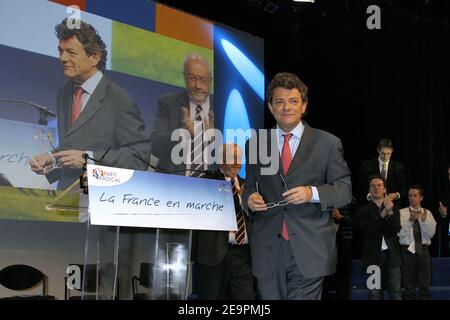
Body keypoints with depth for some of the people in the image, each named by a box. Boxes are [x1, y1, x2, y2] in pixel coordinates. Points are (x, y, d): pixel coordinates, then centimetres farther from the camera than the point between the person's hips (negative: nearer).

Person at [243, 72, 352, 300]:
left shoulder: (328, 143, 5)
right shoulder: (255, 144, 11)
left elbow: (344, 190, 3)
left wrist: (313, 193, -15)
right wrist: (250, 197, -6)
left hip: (309, 249, -2)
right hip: (267, 250, 2)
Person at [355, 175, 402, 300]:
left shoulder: (393, 208, 12)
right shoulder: (363, 210, 5)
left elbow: (396, 229, -2)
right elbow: (368, 229, -10)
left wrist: (390, 212, -18)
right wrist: (383, 214, -14)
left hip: (392, 254, 2)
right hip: (374, 256, -2)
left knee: (396, 293, 0)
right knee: (375, 294, 0)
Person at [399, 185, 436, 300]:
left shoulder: (427, 213, 8)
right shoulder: (402, 213, 1)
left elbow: (431, 233, -3)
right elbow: (400, 233, -10)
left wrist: (424, 220, -19)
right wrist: (410, 221, -22)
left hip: (423, 250, 2)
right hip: (408, 250, -2)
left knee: (425, 285, 4)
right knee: (409, 286, 5)